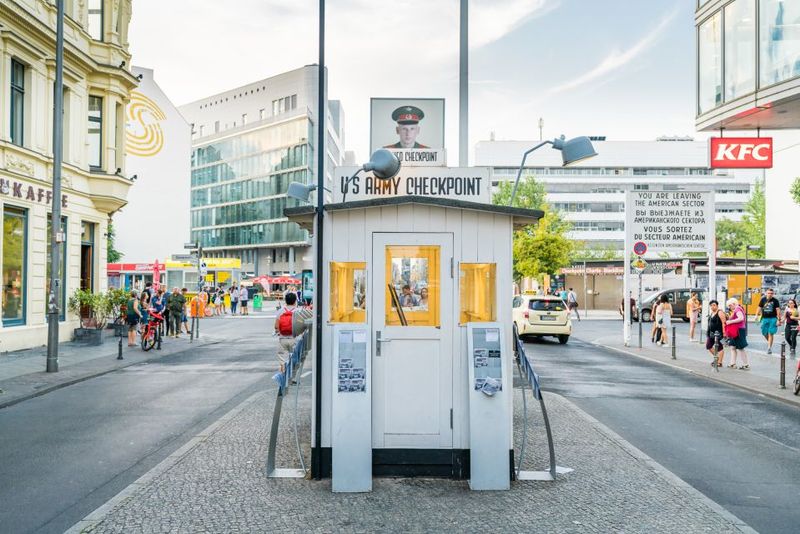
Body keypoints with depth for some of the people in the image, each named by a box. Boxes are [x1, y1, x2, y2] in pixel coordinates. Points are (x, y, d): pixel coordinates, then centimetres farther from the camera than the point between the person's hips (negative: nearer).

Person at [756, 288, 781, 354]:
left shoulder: (775, 301, -3)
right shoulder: (763, 299, 5)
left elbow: (778, 310, -5)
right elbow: (760, 307, 12)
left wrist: (779, 320, -10)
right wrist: (757, 315, 2)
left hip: (773, 318, -3)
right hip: (764, 318, 3)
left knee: (770, 333, -6)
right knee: (764, 333, 6)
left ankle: (769, 348, -1)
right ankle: (769, 341, 35)